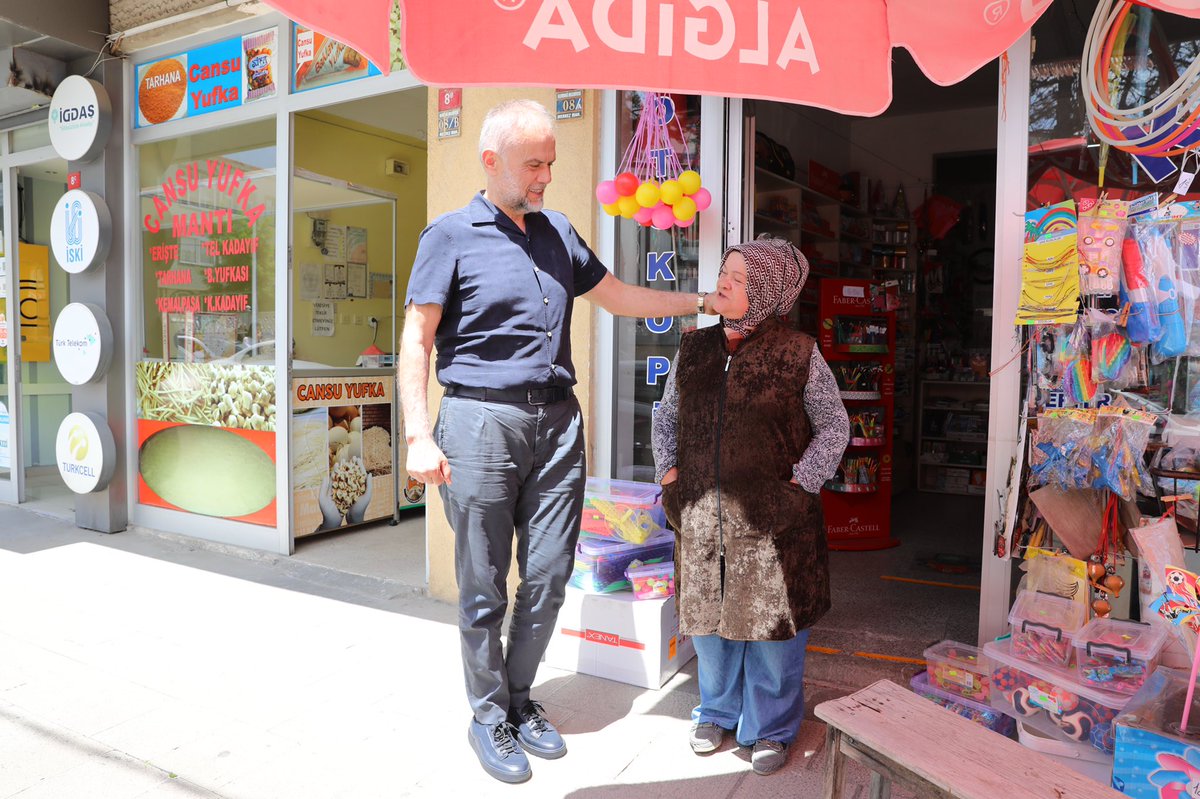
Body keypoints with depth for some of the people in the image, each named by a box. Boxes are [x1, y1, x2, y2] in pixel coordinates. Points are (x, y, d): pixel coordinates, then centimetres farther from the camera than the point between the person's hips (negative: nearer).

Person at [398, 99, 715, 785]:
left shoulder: (558, 232, 15)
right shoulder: (451, 235, -1)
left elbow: (618, 296, 23)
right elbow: (416, 341, -3)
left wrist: (703, 301, 17)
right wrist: (419, 436, -11)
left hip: (558, 421, 5)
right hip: (482, 422, -5)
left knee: (549, 578, 8)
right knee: (484, 587, 4)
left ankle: (519, 699, 30)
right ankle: (489, 716, 24)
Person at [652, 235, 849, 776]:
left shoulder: (798, 354, -6)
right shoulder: (694, 349, 5)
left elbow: (834, 427, 1)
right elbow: (666, 416, 16)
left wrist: (800, 483, -7)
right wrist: (669, 471, 5)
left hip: (773, 517, -3)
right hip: (702, 514, 4)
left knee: (771, 620, 8)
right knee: (709, 615, 16)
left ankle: (770, 728, 30)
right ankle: (718, 711, 39)